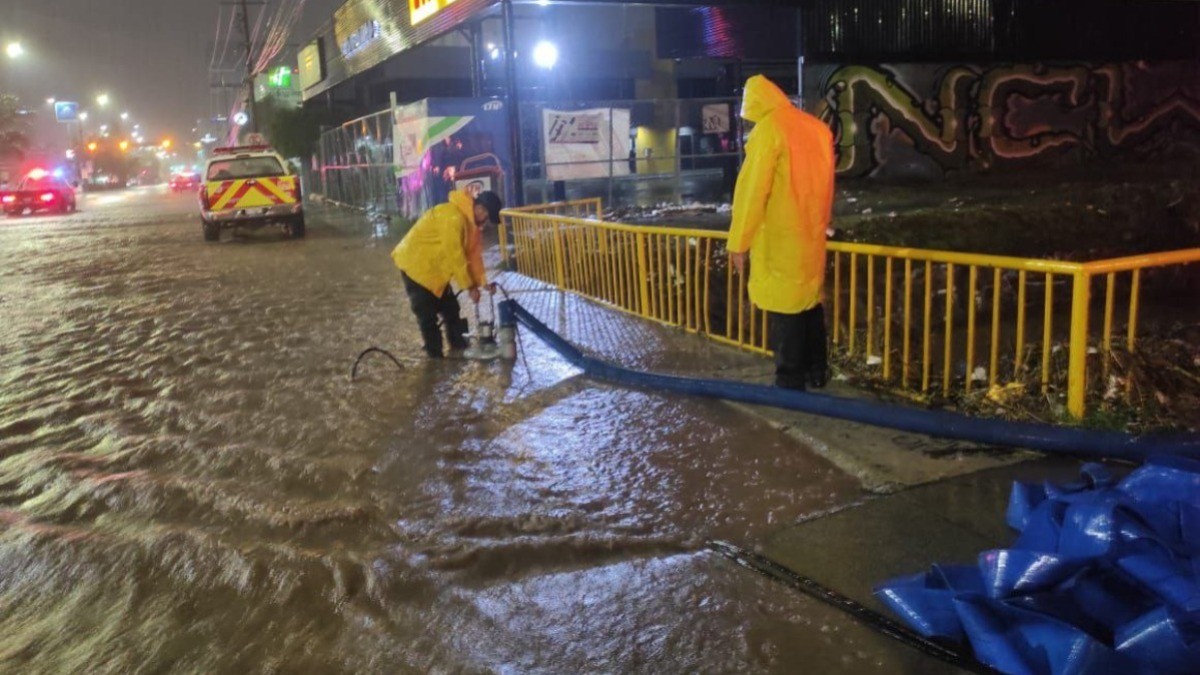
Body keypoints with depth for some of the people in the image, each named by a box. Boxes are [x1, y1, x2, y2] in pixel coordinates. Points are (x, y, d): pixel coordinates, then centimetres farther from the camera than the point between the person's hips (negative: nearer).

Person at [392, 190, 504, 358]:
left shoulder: (471, 220, 3)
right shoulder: (453, 217, -28)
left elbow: (473, 253, 4)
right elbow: (454, 255, -27)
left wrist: (482, 282, -6)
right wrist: (470, 286, -21)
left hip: (434, 267, 10)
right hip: (415, 263, -10)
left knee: (450, 308, 14)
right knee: (427, 315, -6)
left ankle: (460, 347, 26)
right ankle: (435, 356, 0)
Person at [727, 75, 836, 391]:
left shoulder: (769, 128, -12)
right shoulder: (816, 127, 10)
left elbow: (752, 189, -15)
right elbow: (820, 184, 15)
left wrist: (739, 242, -12)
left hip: (780, 240, -8)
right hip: (812, 237, 8)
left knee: (786, 310, -2)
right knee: (810, 303, 16)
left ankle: (790, 382, 4)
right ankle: (817, 372, 27)